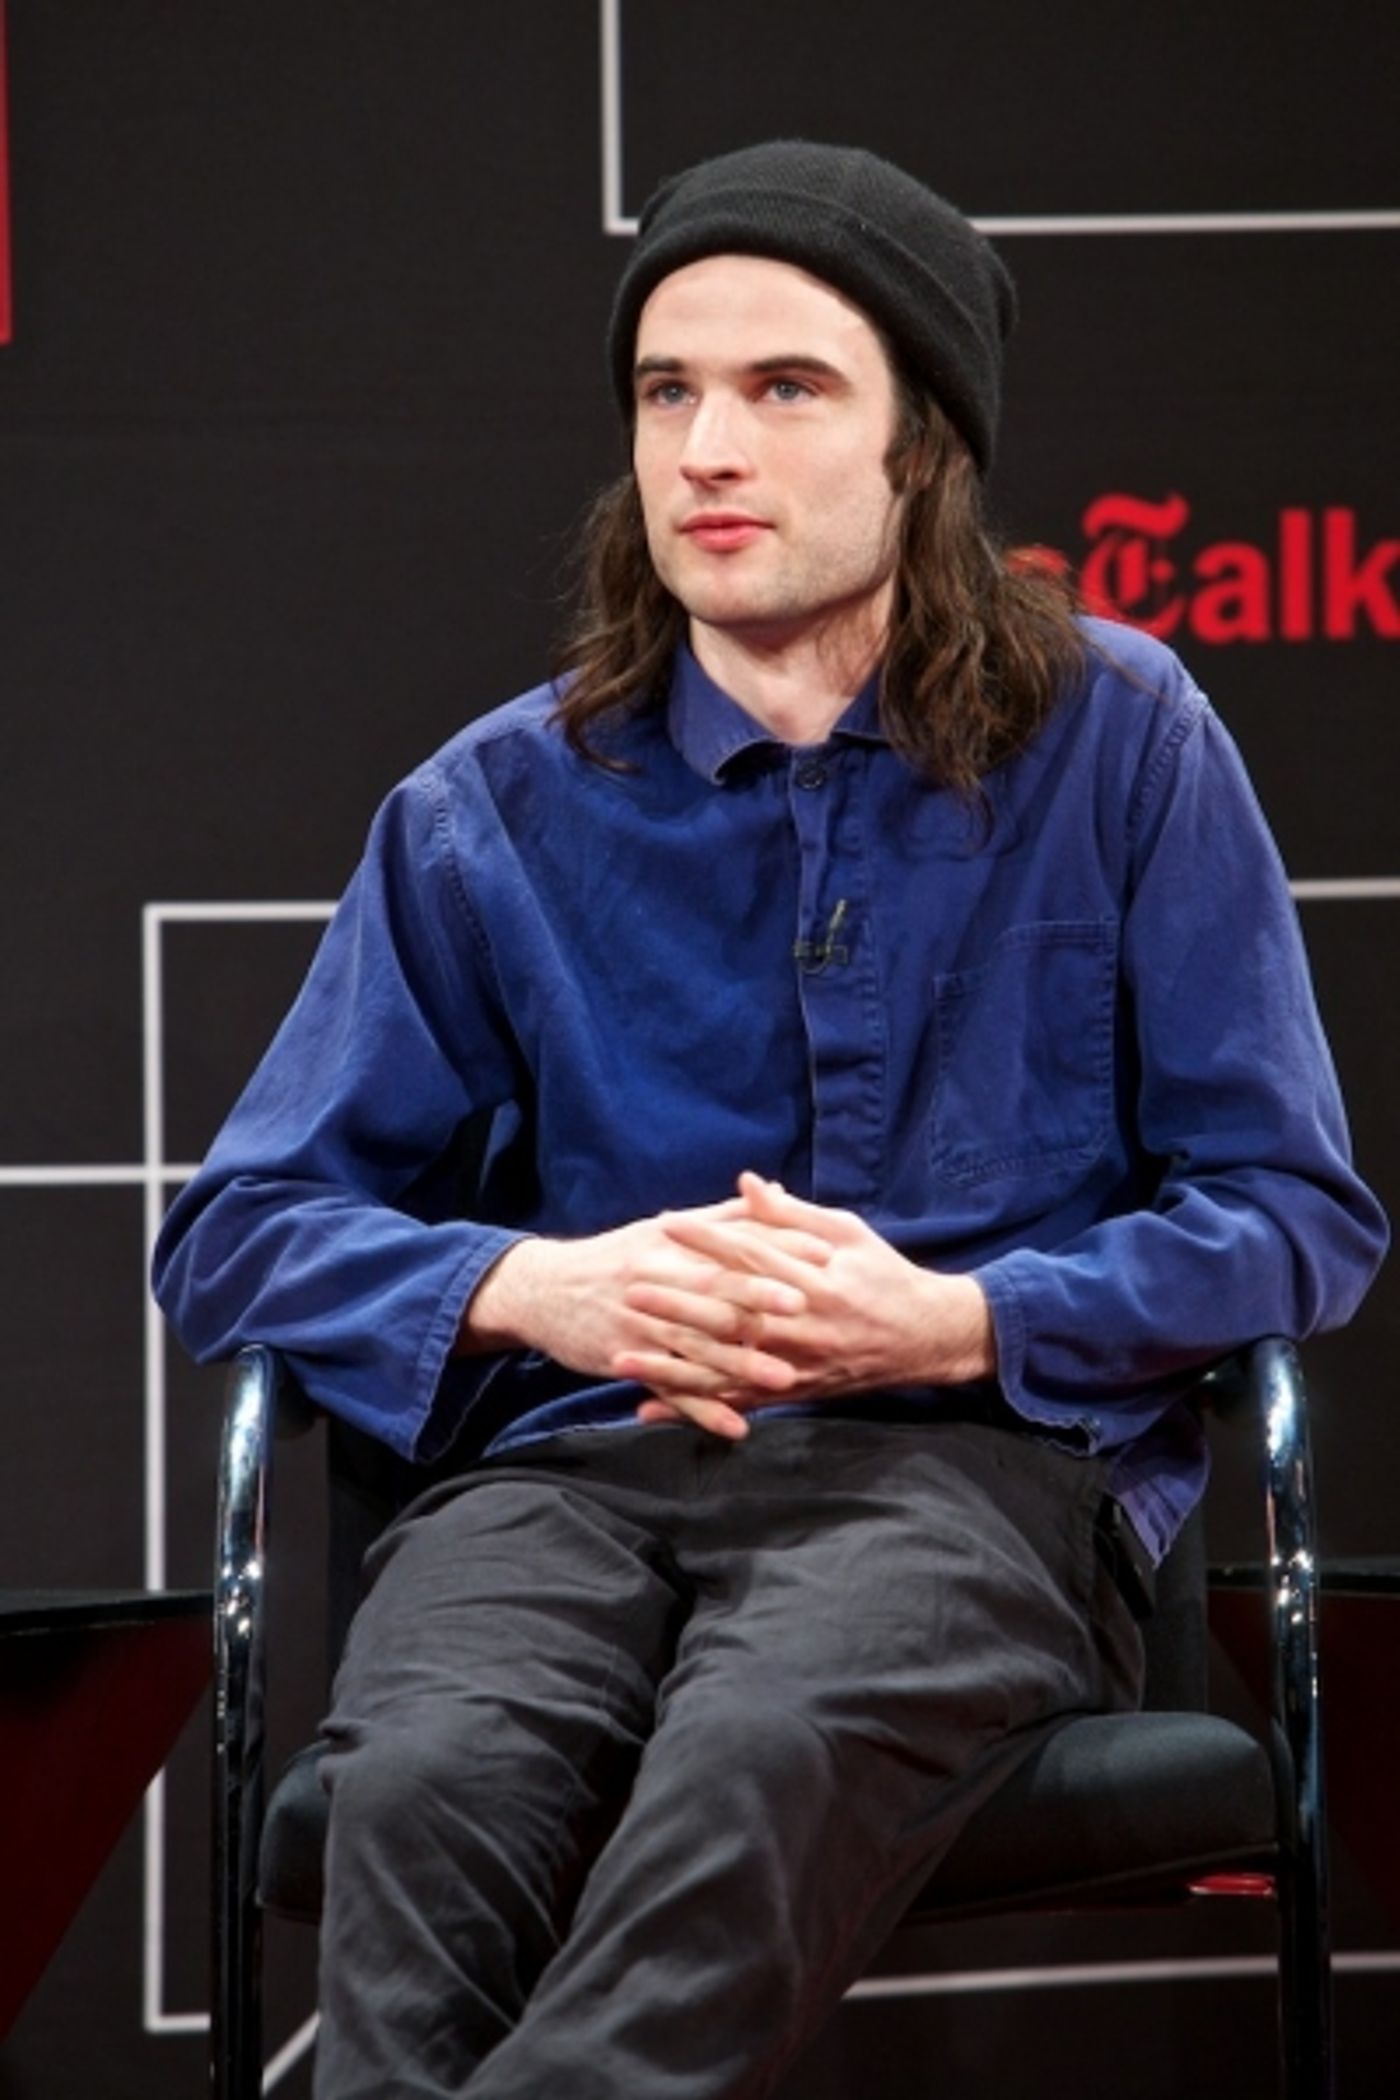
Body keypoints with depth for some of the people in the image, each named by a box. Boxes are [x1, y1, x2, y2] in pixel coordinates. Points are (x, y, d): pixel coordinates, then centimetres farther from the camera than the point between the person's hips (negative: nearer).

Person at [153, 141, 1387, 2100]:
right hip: (578, 1464, 2)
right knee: (429, 1785, -36)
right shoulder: (496, 809, 13)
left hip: (982, 1454, -2)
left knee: (762, 1757, -39)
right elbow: (238, 1233, 14)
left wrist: (958, 1321, -10)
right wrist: (537, 1287, -7)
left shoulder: (1116, 740, 8)